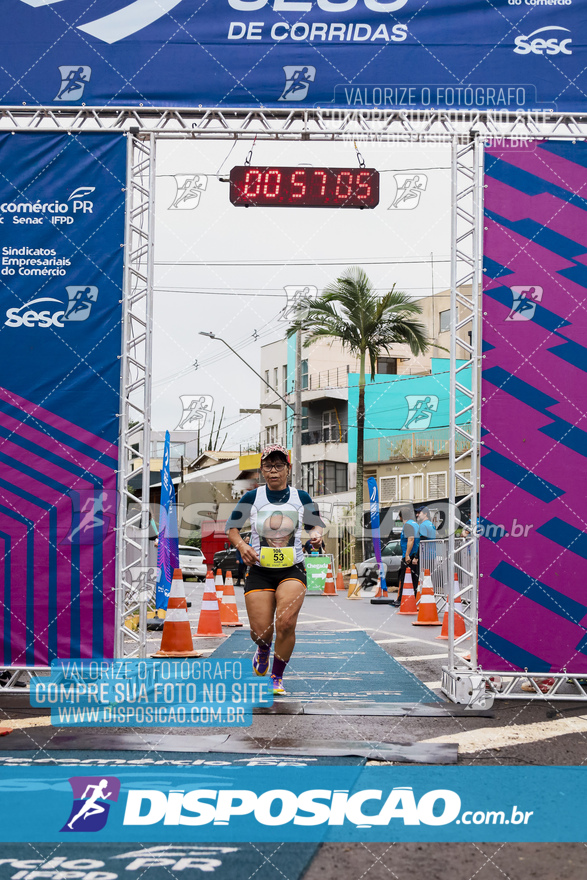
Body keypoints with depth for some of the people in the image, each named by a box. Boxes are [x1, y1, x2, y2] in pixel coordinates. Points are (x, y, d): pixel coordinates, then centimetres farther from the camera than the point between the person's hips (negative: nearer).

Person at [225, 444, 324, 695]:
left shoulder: (301, 497, 0)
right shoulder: (252, 498, -2)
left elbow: (316, 523, 14)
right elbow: (231, 526, 8)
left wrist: (317, 534, -9)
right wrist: (241, 545, -11)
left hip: (293, 570, 0)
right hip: (259, 571, 0)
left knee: (286, 623, -21)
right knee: (261, 632, -5)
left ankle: (277, 678, 1)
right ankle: (263, 651, 36)